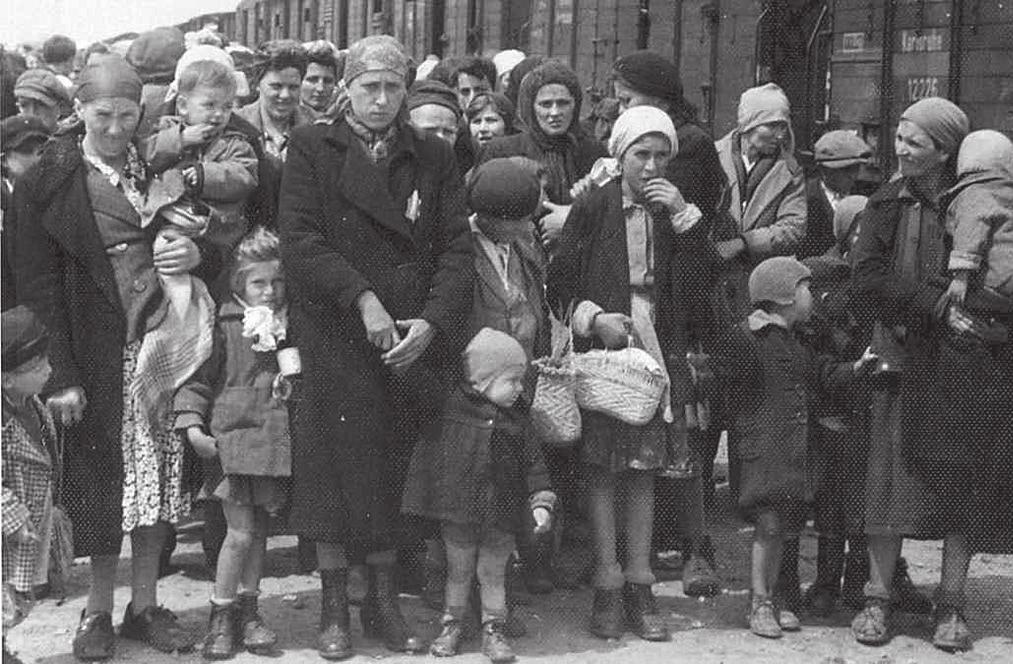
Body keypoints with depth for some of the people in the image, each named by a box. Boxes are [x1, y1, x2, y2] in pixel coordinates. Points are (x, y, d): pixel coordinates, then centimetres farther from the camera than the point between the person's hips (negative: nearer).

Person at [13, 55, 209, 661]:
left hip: (165, 334, 3)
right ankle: (99, 609, 17)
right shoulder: (51, 182, -3)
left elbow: (204, 232, 18)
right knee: (104, 476, 2)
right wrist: (63, 375, -13)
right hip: (100, 349, -3)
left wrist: (197, 251, -7)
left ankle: (145, 605, 18)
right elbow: (39, 283, -6)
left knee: (161, 470, 5)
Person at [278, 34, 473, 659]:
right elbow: (301, 238, -6)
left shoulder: (434, 157, 13)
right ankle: (335, 603, 13)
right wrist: (363, 299, -16)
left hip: (413, 343, 2)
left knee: (396, 473, 5)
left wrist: (433, 320, -11)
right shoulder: (313, 149, 6)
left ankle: (385, 599, 18)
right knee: (336, 468, 1)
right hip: (335, 340, -2)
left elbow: (456, 247, 4)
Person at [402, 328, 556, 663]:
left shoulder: (516, 421, 0)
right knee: (458, 572, 12)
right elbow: (425, 456, -2)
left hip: (501, 516, 1)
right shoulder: (449, 409, -8)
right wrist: (418, 501, -1)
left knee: (493, 573, 10)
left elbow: (533, 464, 4)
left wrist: (541, 502, -5)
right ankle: (452, 625, 27)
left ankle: (493, 630, 22)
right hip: (457, 511, -1)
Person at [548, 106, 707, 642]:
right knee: (602, 469, -1)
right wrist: (594, 318, -16)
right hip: (601, 351, -2)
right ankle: (607, 587, 6)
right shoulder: (591, 209, -1)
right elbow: (560, 283, -1)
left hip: (656, 352, 3)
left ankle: (640, 587, 11)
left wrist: (684, 214, -9)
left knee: (644, 468, 6)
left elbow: (705, 277, -3)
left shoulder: (675, 211, 8)